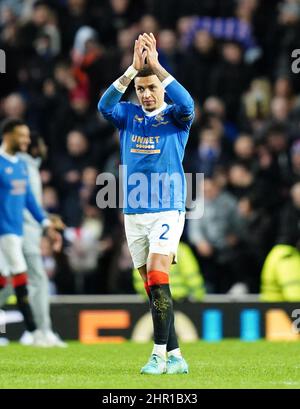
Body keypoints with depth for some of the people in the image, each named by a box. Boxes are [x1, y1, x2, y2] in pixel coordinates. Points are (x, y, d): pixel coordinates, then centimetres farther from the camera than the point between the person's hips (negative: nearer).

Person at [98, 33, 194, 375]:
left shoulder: (175, 116, 1)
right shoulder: (128, 115, 10)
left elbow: (187, 104, -22)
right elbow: (105, 105, -11)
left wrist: (156, 65, -22)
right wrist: (133, 69, -19)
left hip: (167, 211, -4)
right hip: (134, 214, 4)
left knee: (157, 278, -19)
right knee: (152, 287, 6)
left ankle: (159, 354, -18)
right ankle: (175, 356, 11)